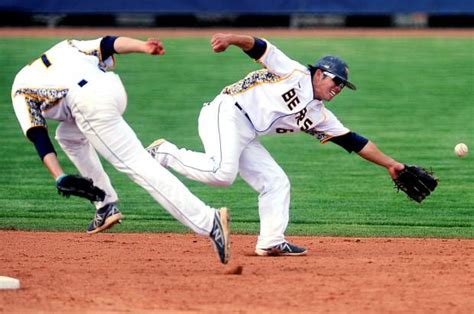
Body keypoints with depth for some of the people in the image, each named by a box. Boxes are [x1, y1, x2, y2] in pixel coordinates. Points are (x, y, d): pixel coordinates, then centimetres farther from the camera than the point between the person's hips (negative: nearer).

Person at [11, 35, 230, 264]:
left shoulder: (20, 89, 25)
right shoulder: (68, 47, 36)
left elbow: (39, 138, 9)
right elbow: (108, 44, 14)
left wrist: (60, 178, 0)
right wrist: (143, 47, -3)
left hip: (90, 103, -6)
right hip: (115, 88, 6)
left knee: (138, 165, -13)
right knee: (68, 136, 32)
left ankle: (208, 221, -27)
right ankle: (106, 207, 24)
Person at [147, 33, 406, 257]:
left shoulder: (319, 117, 17)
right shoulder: (295, 73, -2)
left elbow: (352, 141, 18)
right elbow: (259, 48, -10)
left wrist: (390, 164, 16)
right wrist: (232, 38, -29)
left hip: (246, 138, 9)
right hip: (226, 115, -9)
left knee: (276, 183, 3)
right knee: (222, 172, -29)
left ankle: (271, 242, 4)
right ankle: (163, 153, -13)